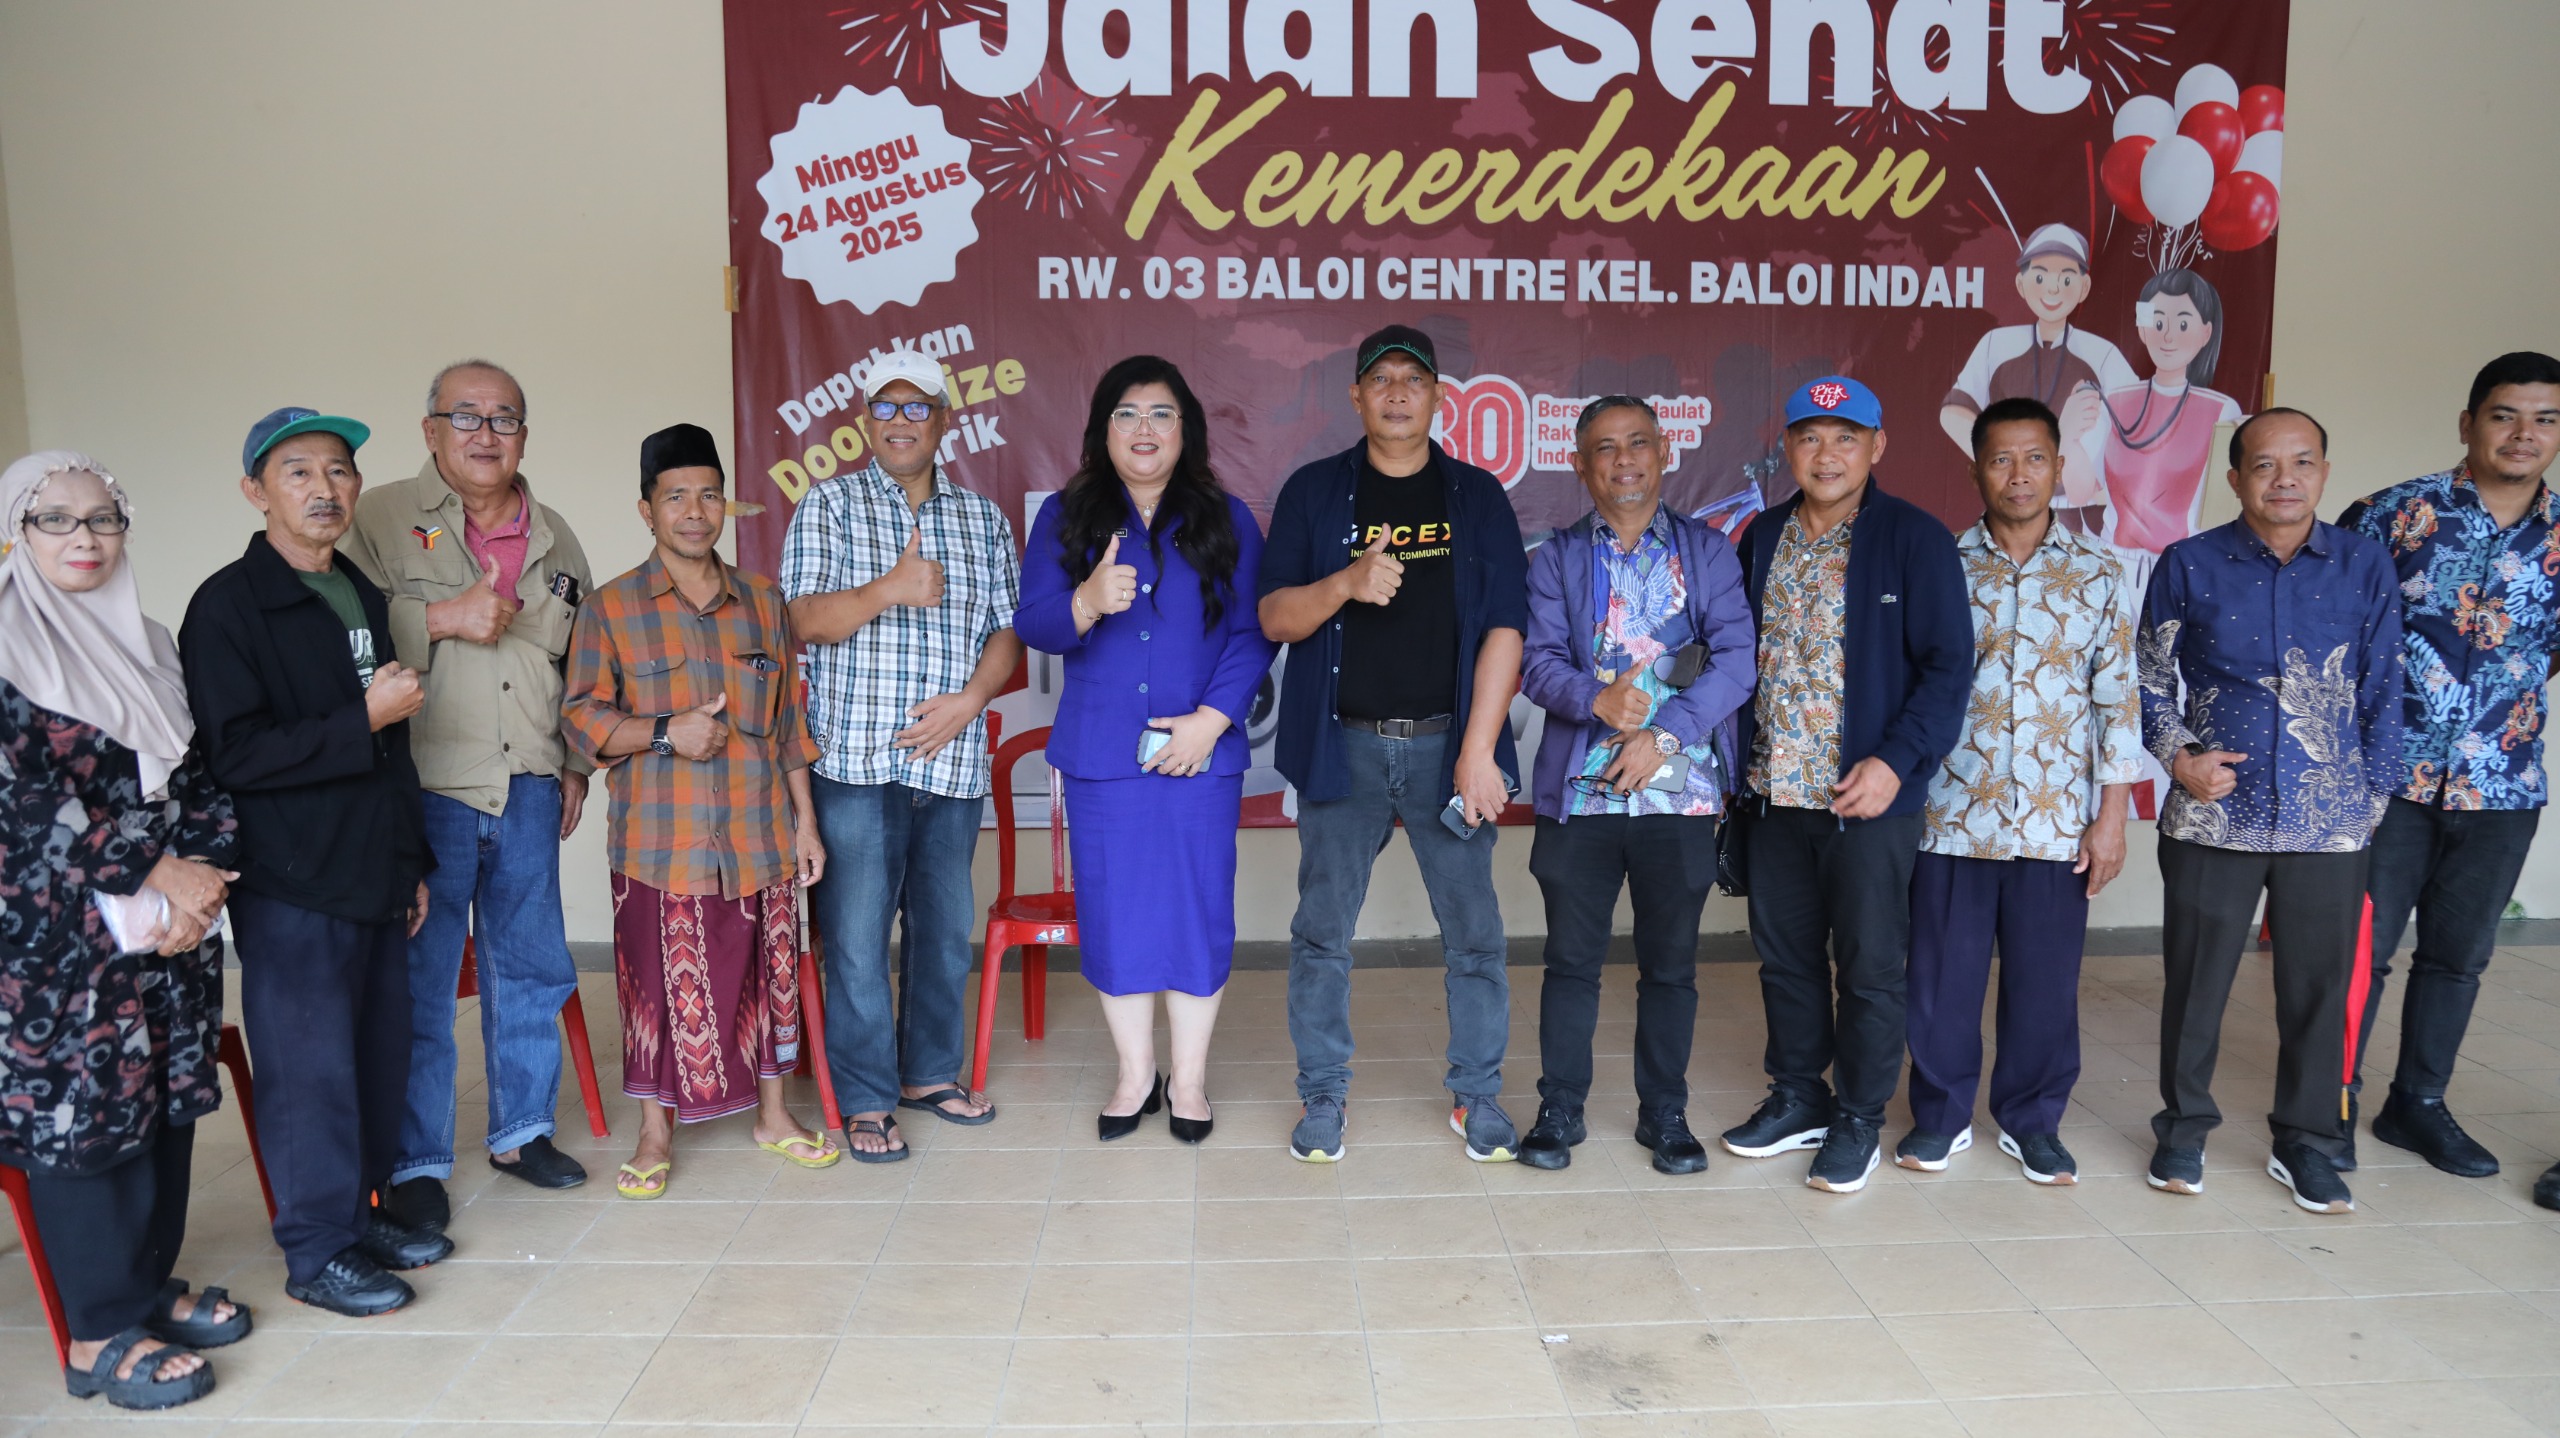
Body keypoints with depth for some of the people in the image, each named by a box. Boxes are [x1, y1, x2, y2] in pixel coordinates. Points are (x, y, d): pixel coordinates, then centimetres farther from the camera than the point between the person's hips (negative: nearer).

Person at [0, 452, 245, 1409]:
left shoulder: (146, 645, 13)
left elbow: (197, 779, 12)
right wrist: (145, 875, -14)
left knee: (167, 1101, 10)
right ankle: (102, 1335, 11)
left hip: (173, 924, 6)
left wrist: (200, 872, -5)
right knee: (82, 1109, 0)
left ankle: (152, 1286, 25)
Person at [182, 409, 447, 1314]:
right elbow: (233, 756, -17)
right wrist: (363, 720, -15)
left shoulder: (361, 596, 15)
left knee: (380, 1052, 12)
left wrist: (412, 860, 19)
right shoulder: (228, 605, -9)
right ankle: (317, 1251, 12)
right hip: (293, 884, -7)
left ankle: (362, 1211, 27)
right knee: (311, 1065, -1)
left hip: (375, 875, 7)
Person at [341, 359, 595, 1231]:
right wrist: (441, 618, -20)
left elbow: (583, 662, 22)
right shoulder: (380, 520, -1)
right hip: (423, 789, -5)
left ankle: (523, 1131, 29)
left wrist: (576, 762, 16)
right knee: (417, 980, 2)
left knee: (530, 969, 13)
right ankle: (415, 1162, 15)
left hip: (529, 791, 5)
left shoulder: (553, 537, 15)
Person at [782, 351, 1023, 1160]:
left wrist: (969, 699, -9)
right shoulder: (829, 505, 4)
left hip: (951, 759, 4)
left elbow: (1007, 632, 8)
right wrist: (888, 591, -22)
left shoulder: (983, 519, 13)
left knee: (945, 927, 12)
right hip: (855, 760, -3)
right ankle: (866, 1101, 10)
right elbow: (801, 619, -6)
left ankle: (929, 1071, 28)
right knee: (857, 935, -1)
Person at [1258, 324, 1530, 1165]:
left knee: (1474, 930, 4)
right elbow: (1275, 618, 0)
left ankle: (1476, 1094, 19)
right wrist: (1346, 581, -20)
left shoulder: (1477, 496, 7)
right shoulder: (1314, 492, 6)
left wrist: (1478, 750, -9)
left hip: (1447, 743, 0)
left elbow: (1503, 626, 0)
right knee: (1323, 930, 5)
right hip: (1344, 746, 0)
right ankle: (1322, 1095, 19)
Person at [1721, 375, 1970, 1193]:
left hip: (1869, 794, -4)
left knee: (1869, 964, 5)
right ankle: (1798, 1096, 31)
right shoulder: (1763, 539, 9)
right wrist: (1738, 762, 5)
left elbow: (1947, 665, -9)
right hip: (1774, 791, 5)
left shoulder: (1915, 540, -6)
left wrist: (1896, 761, -19)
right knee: (1784, 952, 14)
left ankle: (1858, 1118, 21)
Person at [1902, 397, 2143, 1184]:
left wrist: (2111, 816, 0)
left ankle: (2032, 1120, 27)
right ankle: (1941, 1113, 25)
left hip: (2057, 822, 1)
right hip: (1952, 816, 0)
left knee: (2045, 979, 8)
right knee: (1942, 977, 7)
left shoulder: (2098, 574, 4)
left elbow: (2117, 698, 3)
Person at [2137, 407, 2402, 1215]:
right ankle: (2183, 1129, 25)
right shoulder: (2189, 566, -1)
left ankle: (2307, 1143, 25)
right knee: (2196, 981, 8)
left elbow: (2380, 693, 7)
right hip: (2213, 815, -1)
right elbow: (2151, 683, 6)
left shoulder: (2365, 566, 3)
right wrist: (2179, 755, -10)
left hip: (2331, 821, 1)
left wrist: (2377, 798, 4)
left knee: (2320, 987, 9)